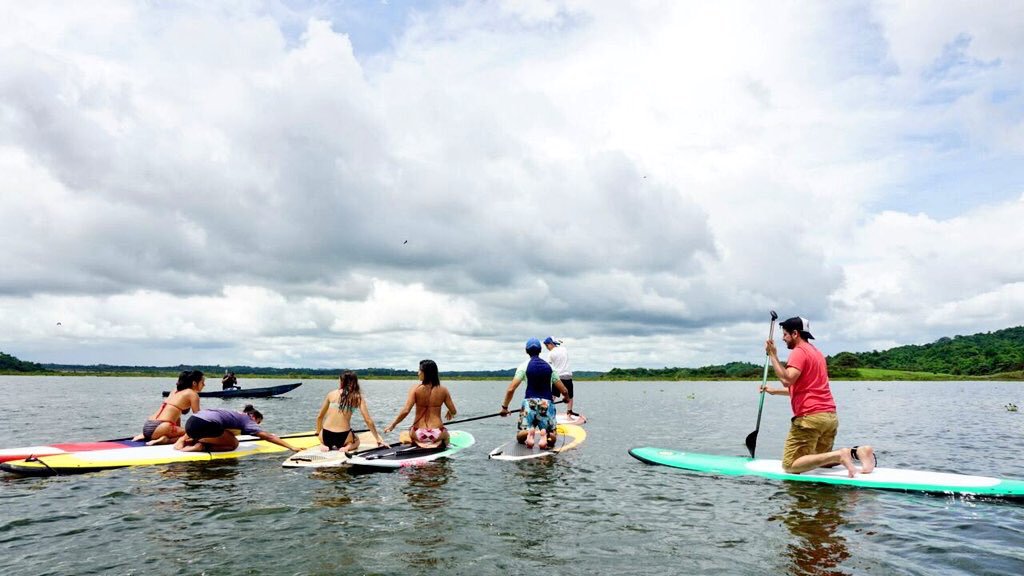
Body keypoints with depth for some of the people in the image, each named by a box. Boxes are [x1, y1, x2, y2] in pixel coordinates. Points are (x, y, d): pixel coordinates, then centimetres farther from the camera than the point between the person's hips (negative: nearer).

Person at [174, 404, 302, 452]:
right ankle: (201, 447, -10)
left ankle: (185, 439, 11)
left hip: (190, 422, 9)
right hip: (205, 425, -9)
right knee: (233, 444, 8)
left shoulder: (235, 414, 29)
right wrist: (291, 447, -1)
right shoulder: (246, 419, 9)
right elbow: (267, 436, 2)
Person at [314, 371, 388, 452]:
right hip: (343, 437, -1)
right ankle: (348, 447, 1)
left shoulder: (331, 394, 7)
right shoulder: (358, 397, 0)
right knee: (356, 440, 34)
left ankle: (324, 445, 5)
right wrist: (378, 439, 7)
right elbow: (368, 421, -2)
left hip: (326, 436, 1)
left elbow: (319, 417, 15)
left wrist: (318, 433, 31)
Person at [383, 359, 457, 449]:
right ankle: (438, 443, 16)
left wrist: (393, 425, -3)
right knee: (446, 435, 37)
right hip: (437, 434, 1)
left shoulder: (415, 388, -9)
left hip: (418, 434, -1)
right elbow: (453, 411, 2)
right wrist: (449, 413, 26)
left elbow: (405, 411, -16)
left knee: (403, 435, 34)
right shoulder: (443, 390, -4)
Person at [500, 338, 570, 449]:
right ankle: (545, 435, -23)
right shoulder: (549, 367, 11)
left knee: (520, 437, 13)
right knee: (552, 438, 14)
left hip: (530, 403, -1)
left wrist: (504, 407, 5)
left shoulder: (524, 366, 3)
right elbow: (564, 391, 12)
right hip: (547, 404, 1)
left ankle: (528, 433, -23)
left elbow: (511, 389, -7)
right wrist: (567, 398, 34)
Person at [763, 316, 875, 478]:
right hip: (831, 416, 10)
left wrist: (773, 355, -16)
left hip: (810, 416, -9)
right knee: (821, 461, 20)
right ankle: (857, 451, 0)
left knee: (790, 465, -9)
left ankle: (839, 455, -21)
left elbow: (787, 380, -23)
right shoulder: (816, 352, 23)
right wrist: (774, 391, 26)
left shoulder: (799, 352, -7)